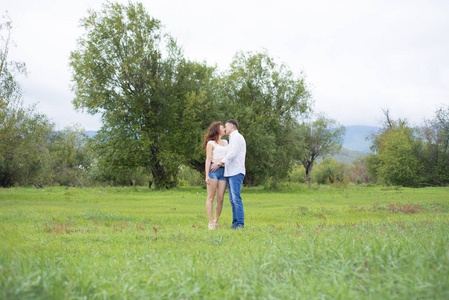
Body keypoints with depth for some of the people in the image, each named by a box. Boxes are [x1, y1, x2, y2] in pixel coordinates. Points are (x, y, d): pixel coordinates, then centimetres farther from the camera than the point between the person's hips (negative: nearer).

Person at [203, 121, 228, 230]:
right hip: (213, 170, -5)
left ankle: (216, 221, 9)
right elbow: (208, 160, -2)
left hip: (223, 171, 5)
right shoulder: (211, 143, 4)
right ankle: (211, 222, -3)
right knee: (211, 197, -4)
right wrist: (207, 175, -9)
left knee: (220, 198, -1)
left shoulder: (225, 142, 23)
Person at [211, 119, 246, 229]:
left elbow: (232, 154, -14)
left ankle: (240, 223, -14)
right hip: (229, 173, 10)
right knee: (232, 199, 7)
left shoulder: (238, 137, -6)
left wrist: (219, 164, -10)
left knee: (236, 198, -14)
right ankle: (235, 223, 8)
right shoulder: (232, 139, 24)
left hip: (236, 172, -10)